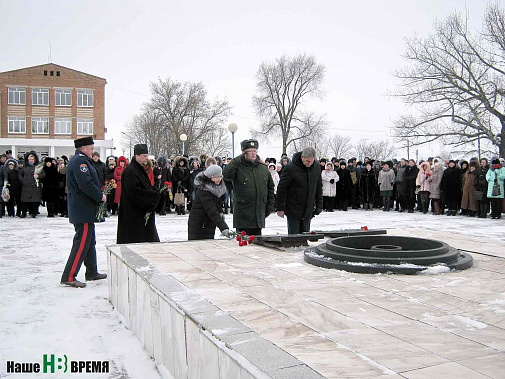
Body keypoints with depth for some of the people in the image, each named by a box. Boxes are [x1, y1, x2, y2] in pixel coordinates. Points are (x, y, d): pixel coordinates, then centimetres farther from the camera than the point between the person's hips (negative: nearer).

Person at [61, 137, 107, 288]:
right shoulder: (79, 161, -15)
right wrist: (100, 196, -13)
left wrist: (99, 195, 11)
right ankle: (69, 277, -5)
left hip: (84, 210, 11)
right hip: (83, 210, -11)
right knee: (82, 242, -9)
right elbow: (85, 184, -25)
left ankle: (92, 272, 28)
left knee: (90, 241, 17)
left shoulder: (80, 160, 19)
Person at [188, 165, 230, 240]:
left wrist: (220, 213, 6)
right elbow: (212, 211, -33)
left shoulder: (220, 186, -2)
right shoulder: (203, 190, -27)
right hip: (197, 223, -6)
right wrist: (223, 228, -39)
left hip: (210, 223, 6)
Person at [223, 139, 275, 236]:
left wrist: (269, 206, 13)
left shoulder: (264, 168, 11)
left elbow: (270, 188, 19)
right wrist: (237, 159, -18)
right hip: (243, 215, -4)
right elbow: (226, 175, -25)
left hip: (259, 213, 5)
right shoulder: (238, 167, -4)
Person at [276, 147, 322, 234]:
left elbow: (319, 187, 13)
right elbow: (281, 189, -10)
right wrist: (280, 208, -9)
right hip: (293, 210, -4)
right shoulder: (291, 168, -15)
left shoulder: (317, 167, 2)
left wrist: (319, 205, 10)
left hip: (308, 211, 5)